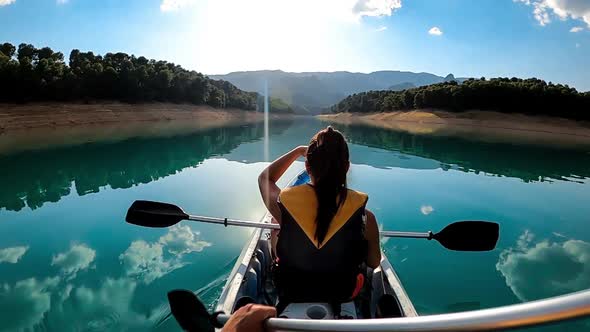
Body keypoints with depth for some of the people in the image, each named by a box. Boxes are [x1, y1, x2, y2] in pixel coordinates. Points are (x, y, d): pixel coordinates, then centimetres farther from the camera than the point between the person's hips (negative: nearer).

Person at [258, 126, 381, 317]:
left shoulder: (284, 203, -25)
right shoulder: (365, 216, -25)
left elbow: (265, 177, 0)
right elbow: (374, 263, -6)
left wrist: (298, 151, 4)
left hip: (290, 292, 1)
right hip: (343, 294, 0)